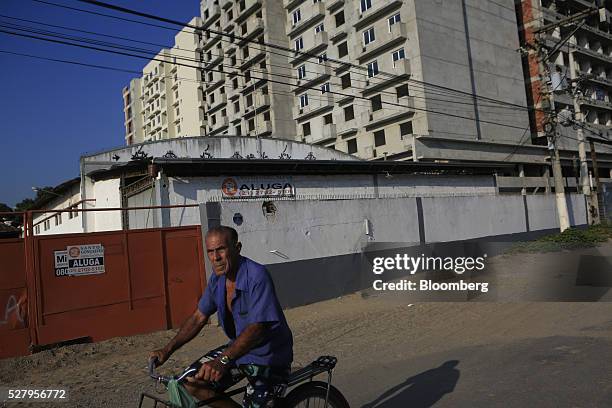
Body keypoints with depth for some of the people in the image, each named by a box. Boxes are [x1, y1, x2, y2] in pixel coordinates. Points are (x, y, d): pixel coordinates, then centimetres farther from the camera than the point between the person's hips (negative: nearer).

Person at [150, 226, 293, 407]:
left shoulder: (257, 276, -27)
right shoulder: (217, 279, -3)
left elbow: (257, 328, -34)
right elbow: (199, 317, 6)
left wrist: (222, 361, -42)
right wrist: (167, 350, -2)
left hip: (267, 355, -7)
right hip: (238, 348, 7)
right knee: (192, 384, 0)